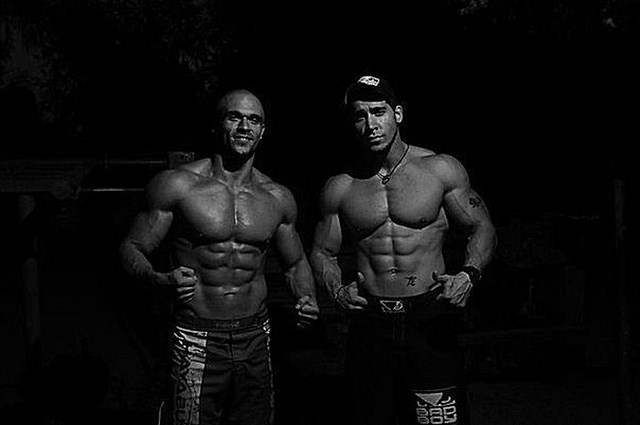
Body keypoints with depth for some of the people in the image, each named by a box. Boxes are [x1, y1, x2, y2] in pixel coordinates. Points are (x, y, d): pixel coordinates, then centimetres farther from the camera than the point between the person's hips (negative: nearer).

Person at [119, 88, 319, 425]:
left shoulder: (277, 199, 5)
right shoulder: (177, 185, -7)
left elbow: (295, 262, 18)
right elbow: (132, 249, -2)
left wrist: (307, 300, -2)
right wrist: (161, 280, -23)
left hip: (256, 338, 4)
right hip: (198, 342, -4)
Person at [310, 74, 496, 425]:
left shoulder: (441, 169, -1)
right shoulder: (339, 189, 4)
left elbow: (482, 229, 6)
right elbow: (322, 253, 14)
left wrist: (469, 274, -12)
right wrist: (337, 290, -6)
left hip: (429, 322, -2)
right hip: (369, 325, 2)